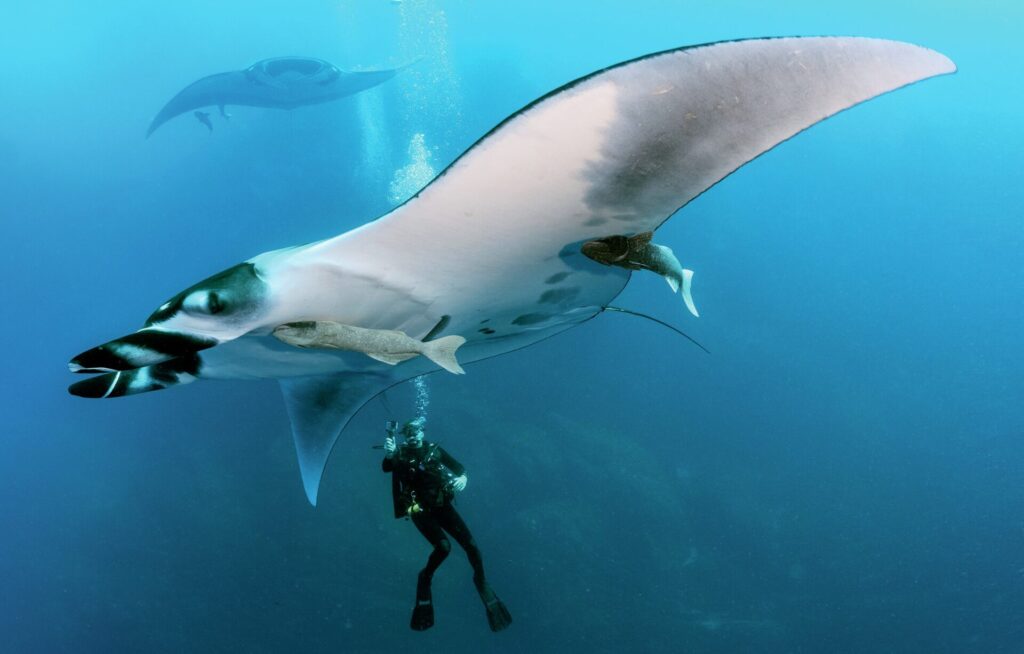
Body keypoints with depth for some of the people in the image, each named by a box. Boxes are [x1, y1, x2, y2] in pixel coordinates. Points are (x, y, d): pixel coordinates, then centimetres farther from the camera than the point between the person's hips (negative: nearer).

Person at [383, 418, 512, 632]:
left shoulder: (434, 450, 4)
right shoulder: (401, 455, -3)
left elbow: (458, 466, 7)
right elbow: (386, 468, -21)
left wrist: (463, 477, -15)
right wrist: (388, 455, -42)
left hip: (443, 506, 3)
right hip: (421, 511, -3)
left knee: (470, 544, -7)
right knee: (443, 546, -25)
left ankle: (481, 580, 21)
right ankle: (425, 578, 5)